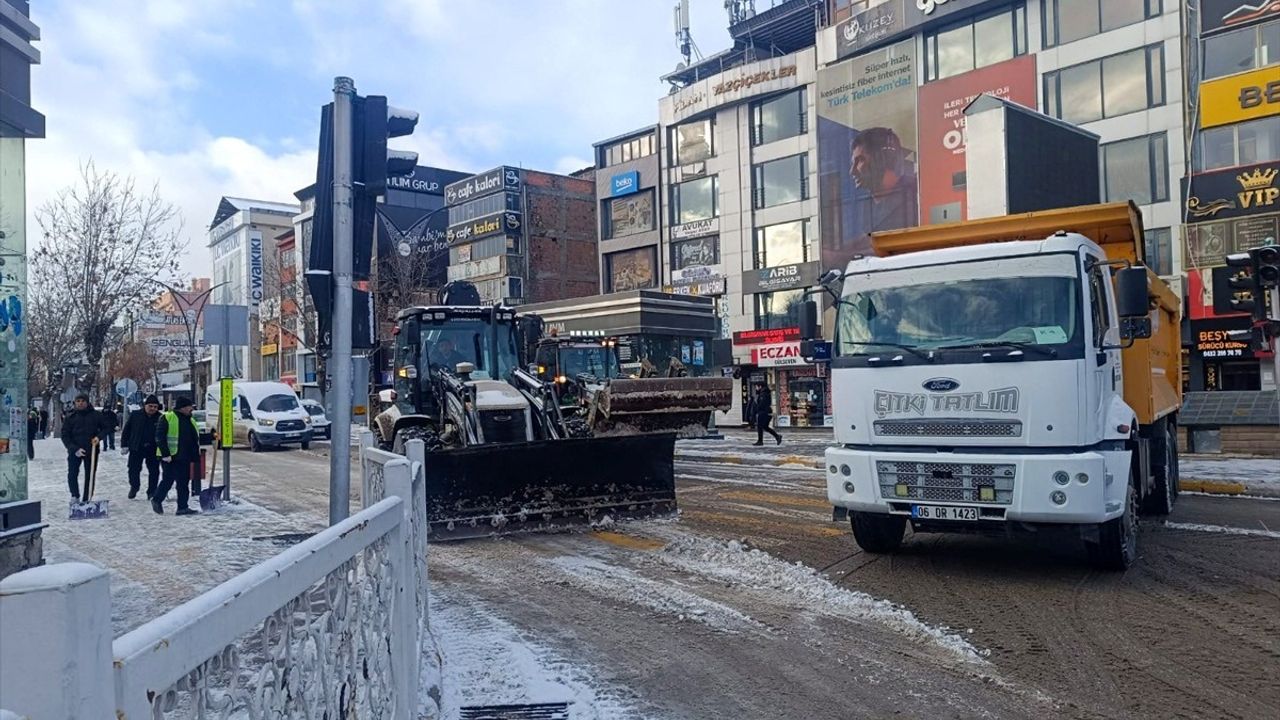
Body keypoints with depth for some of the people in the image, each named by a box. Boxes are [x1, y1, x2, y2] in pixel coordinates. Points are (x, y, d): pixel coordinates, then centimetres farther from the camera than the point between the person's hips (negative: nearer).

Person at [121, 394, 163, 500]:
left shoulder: (160, 418, -1)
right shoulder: (135, 415, -1)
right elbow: (126, 431, 4)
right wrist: (124, 445, 0)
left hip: (153, 450, 0)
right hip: (136, 448, 0)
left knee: (154, 471, 3)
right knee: (134, 469, 6)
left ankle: (152, 491, 15)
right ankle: (134, 487, 31)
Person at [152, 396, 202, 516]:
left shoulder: (190, 421, 15)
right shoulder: (167, 418, -8)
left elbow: (195, 440, 20)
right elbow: (160, 437, -13)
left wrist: (196, 457, 14)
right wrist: (165, 454, -18)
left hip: (185, 458, 7)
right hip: (170, 457, -7)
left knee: (184, 482, 6)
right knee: (168, 480, -2)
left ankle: (183, 507, 10)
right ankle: (157, 500, 16)